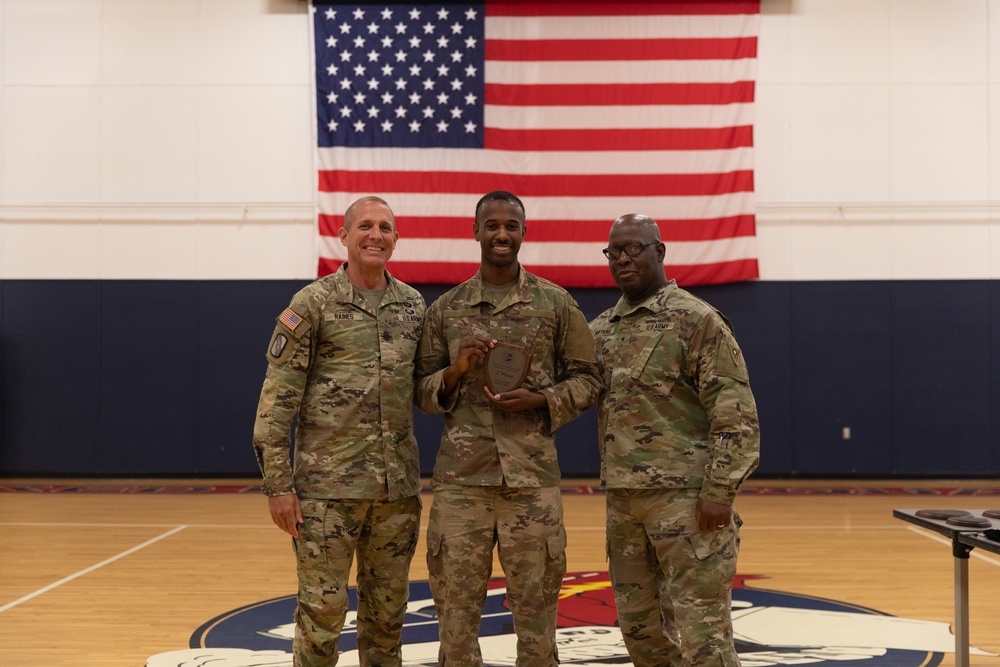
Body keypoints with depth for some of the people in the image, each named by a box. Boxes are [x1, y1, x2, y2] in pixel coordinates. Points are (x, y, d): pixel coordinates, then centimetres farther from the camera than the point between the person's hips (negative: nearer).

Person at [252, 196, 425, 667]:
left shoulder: (413, 305, 9)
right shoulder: (314, 303, -4)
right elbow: (278, 396, -7)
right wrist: (277, 482, -12)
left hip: (398, 486, 4)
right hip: (328, 484, -4)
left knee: (387, 608, 12)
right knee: (322, 608, 0)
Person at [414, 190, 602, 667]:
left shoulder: (556, 304, 4)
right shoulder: (445, 309, 7)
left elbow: (586, 378, 6)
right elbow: (422, 391, 10)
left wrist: (540, 400, -11)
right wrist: (455, 372, -10)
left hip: (532, 476, -1)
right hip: (460, 478, 1)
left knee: (534, 605, 7)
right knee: (456, 606, 6)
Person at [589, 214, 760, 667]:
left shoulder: (697, 320, -7)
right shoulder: (601, 329, 13)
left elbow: (736, 414, -11)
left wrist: (719, 492, -17)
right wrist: (609, 482, 14)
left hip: (685, 498, -7)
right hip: (622, 499, 7)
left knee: (700, 628, -4)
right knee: (638, 624, 13)